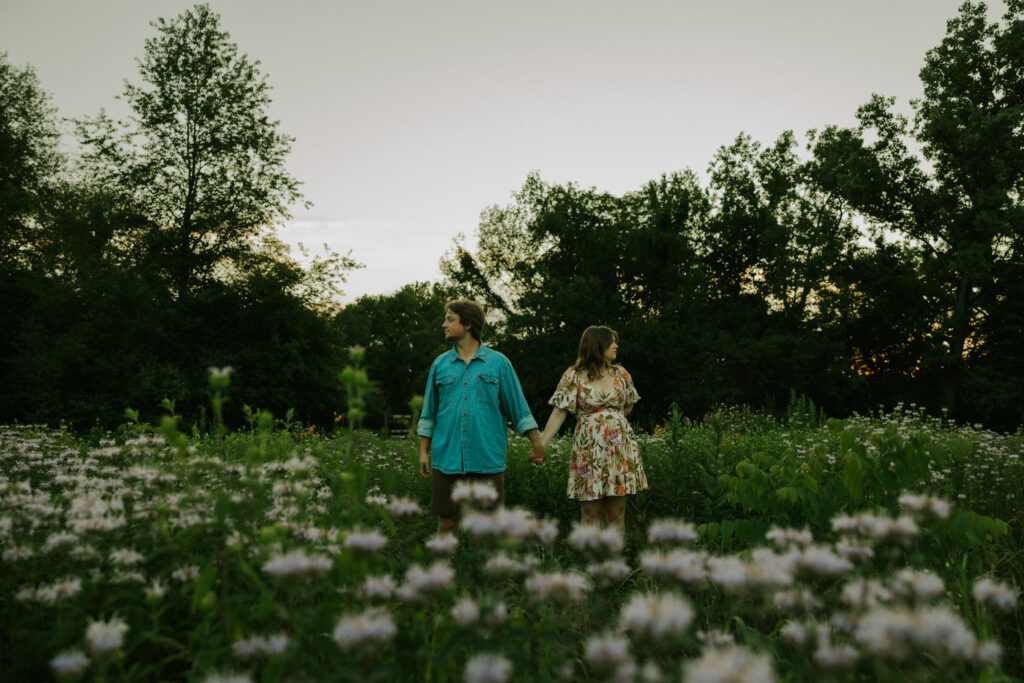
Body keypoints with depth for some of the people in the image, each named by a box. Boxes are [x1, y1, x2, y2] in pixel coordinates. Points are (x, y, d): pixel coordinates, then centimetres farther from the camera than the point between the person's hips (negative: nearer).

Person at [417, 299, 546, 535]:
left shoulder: (498, 362, 3)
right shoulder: (440, 364, 9)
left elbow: (518, 407, 5)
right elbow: (429, 413, 13)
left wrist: (537, 444, 3)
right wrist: (423, 451, 8)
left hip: (487, 460, -2)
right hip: (446, 459, 2)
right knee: (447, 521, 6)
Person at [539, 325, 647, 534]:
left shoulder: (621, 373, 8)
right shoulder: (573, 376, -2)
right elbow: (558, 413, -6)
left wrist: (610, 421, 9)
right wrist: (541, 445, -14)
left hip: (620, 448, 3)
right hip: (589, 450, -3)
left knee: (616, 513, 5)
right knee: (590, 513, 1)